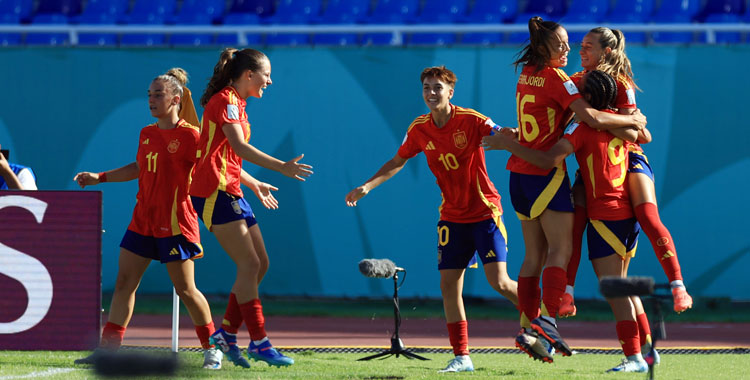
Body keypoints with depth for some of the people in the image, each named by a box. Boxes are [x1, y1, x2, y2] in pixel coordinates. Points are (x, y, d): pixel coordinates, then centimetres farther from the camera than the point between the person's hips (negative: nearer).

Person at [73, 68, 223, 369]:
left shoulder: (188, 135, -10)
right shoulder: (146, 134, 11)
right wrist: (99, 177, 24)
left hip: (175, 223, -7)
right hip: (143, 220, 7)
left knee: (185, 289, -2)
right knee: (124, 282, 1)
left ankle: (211, 348, 12)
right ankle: (108, 347, 3)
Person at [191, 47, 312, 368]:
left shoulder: (234, 103, 20)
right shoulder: (225, 101, -10)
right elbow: (239, 147, -23)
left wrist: (254, 184, 31)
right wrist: (281, 167, -27)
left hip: (229, 192, 10)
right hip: (215, 191, -10)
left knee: (259, 264, 7)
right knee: (250, 264, -12)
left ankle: (227, 333, 11)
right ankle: (259, 342, -11)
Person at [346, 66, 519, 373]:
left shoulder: (471, 120, -14)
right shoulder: (420, 129, 0)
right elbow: (397, 162, 15)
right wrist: (367, 186, 6)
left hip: (485, 212, -5)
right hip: (452, 217, 5)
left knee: (498, 281, -13)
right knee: (449, 284, -3)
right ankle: (461, 358, 4)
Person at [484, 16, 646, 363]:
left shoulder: (527, 74, 11)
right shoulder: (556, 78, -14)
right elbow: (591, 117, -23)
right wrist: (632, 120, -11)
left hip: (521, 172, 8)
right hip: (546, 173, -8)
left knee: (535, 254, 9)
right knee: (560, 250, -8)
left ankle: (527, 328, 7)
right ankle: (547, 320, -20)